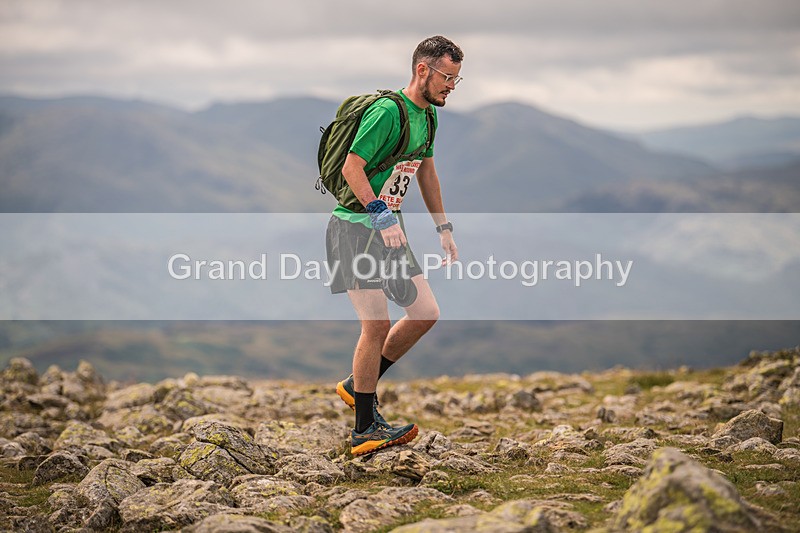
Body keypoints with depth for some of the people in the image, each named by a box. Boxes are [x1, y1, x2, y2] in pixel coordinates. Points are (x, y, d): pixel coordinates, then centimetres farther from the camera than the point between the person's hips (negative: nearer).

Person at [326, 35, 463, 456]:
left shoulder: (427, 116, 12)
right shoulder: (387, 111, -17)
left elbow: (426, 172, 24)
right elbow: (352, 167, -21)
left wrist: (443, 227, 22)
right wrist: (382, 216, -27)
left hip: (390, 230, 9)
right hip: (356, 227, -9)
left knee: (425, 313, 4)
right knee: (377, 325, -14)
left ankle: (358, 386, 18)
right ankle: (364, 430, -4)